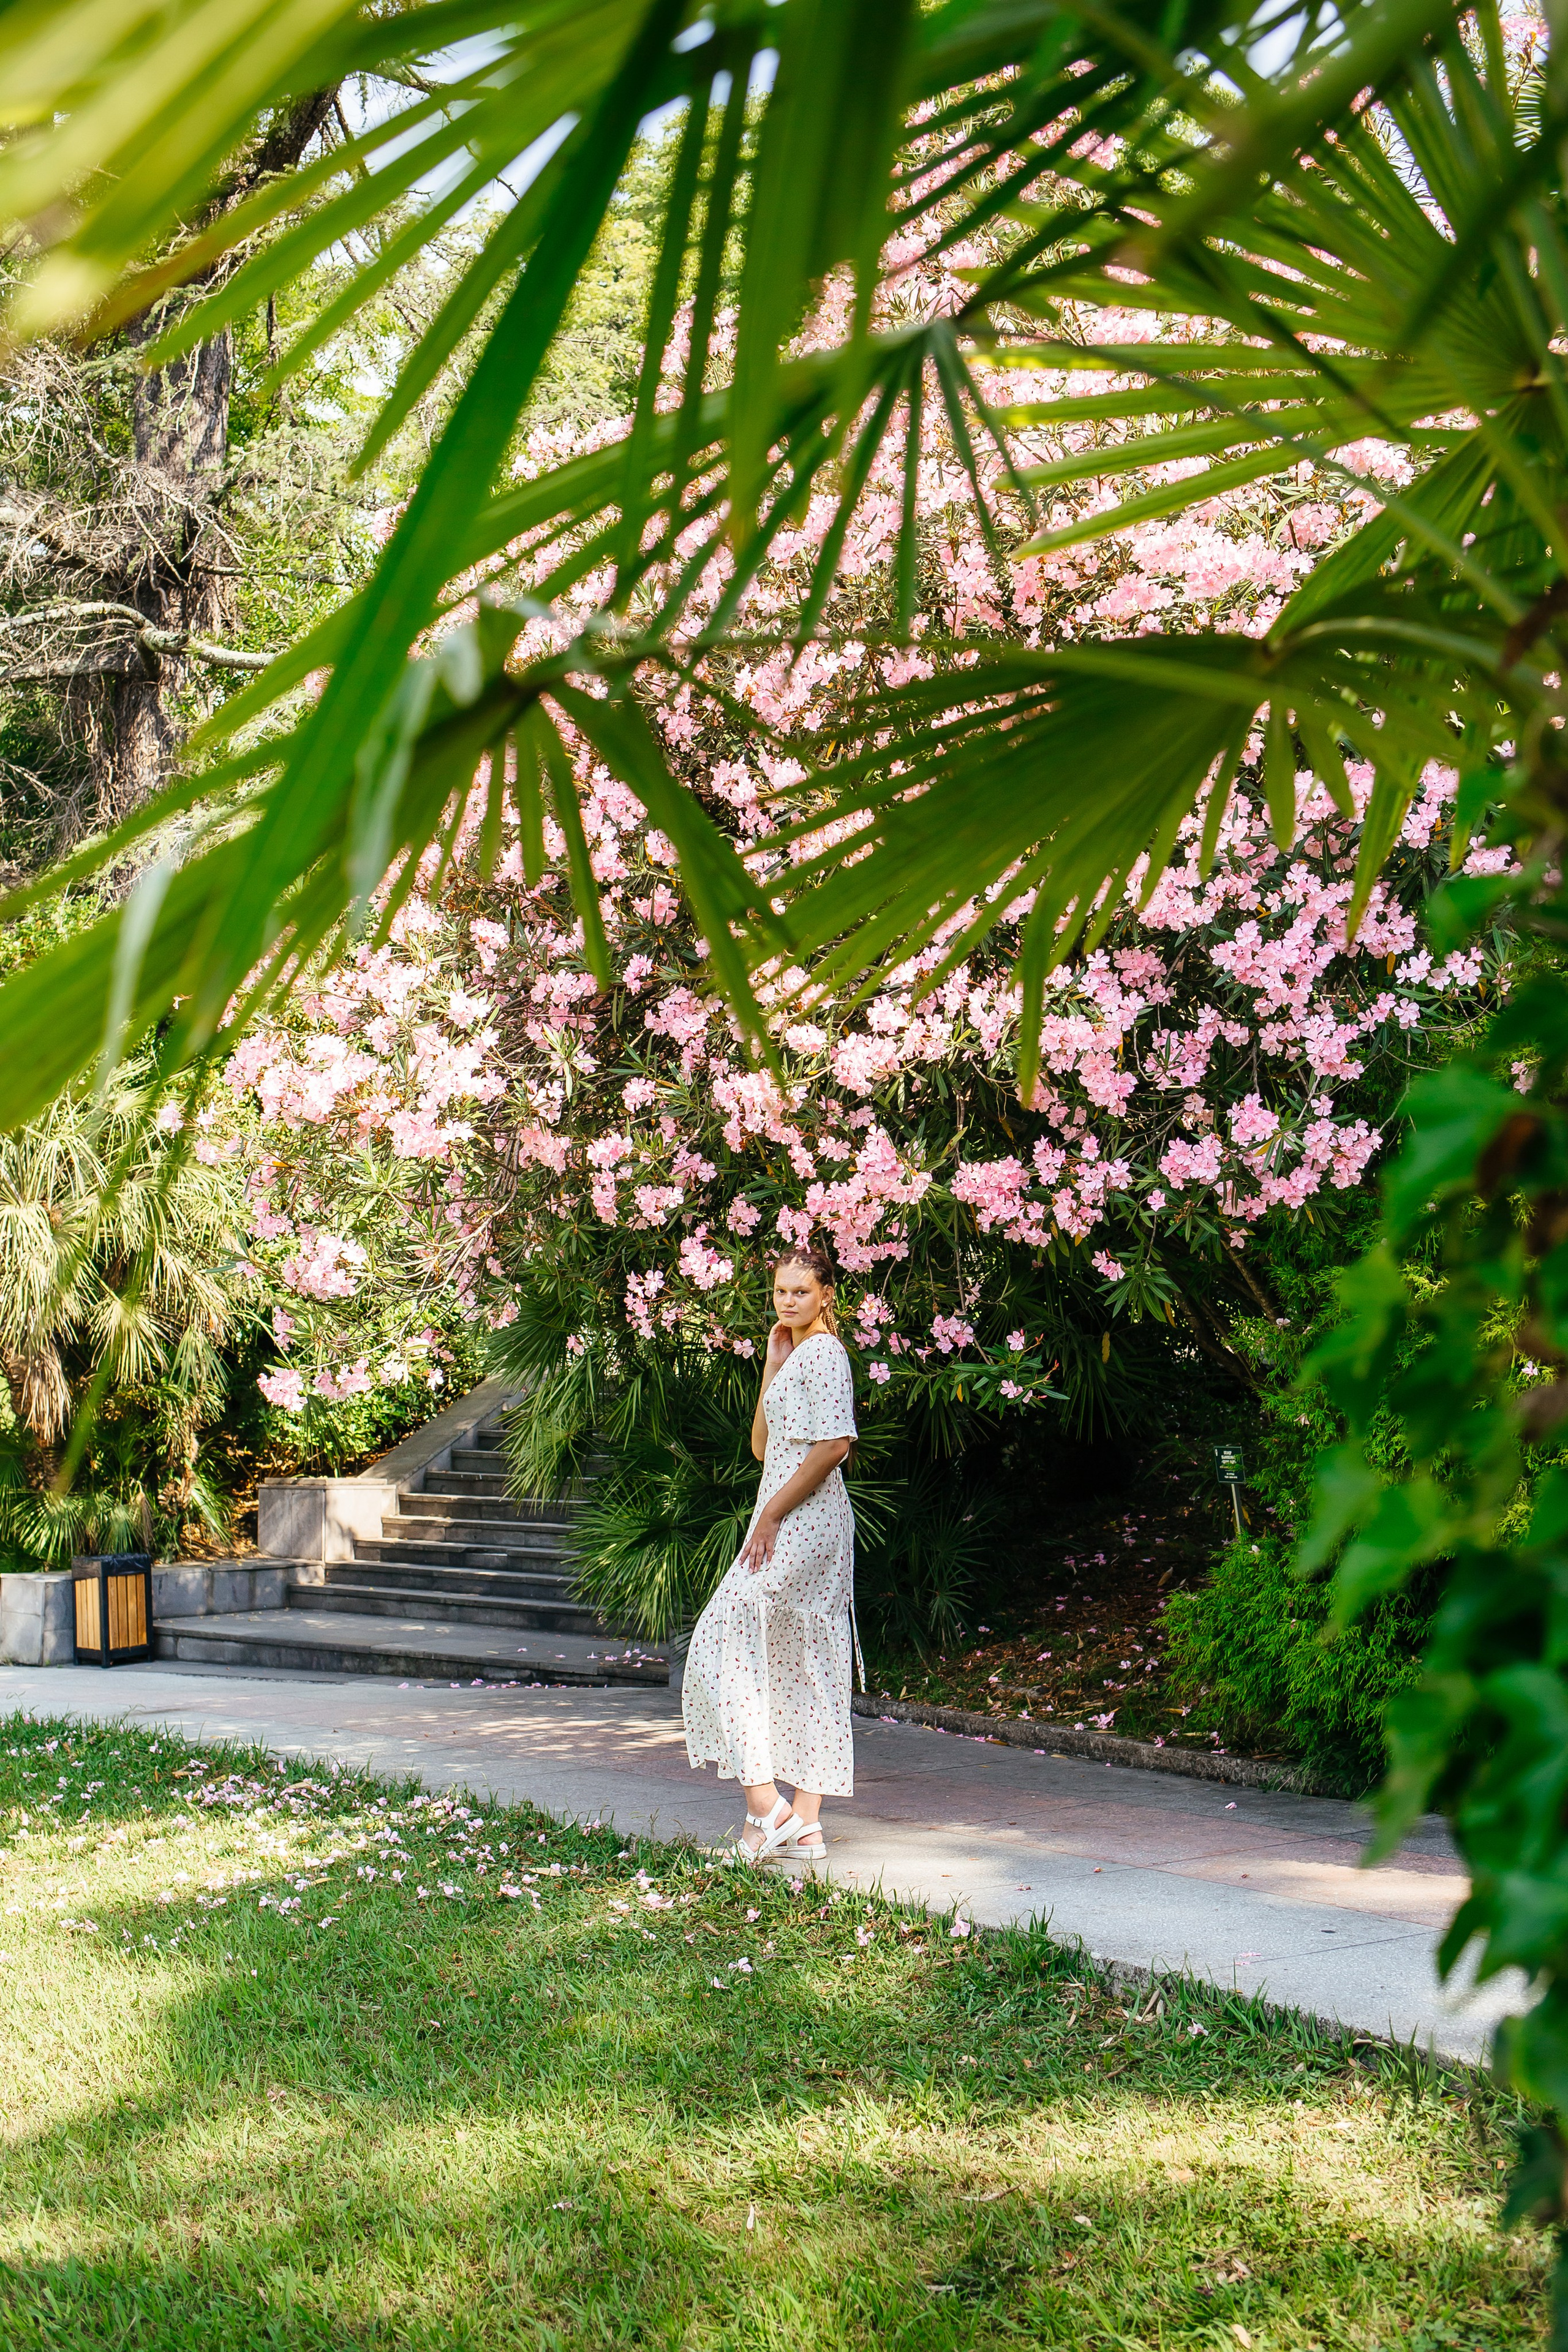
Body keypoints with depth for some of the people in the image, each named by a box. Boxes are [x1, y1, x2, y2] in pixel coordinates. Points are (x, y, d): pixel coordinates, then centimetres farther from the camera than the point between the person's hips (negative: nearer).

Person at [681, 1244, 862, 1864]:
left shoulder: (823, 1353, -10)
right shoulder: (796, 1356, 21)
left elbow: (833, 1446, -20)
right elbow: (763, 1446, 19)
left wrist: (769, 1516, -18)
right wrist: (772, 1367, 11)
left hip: (802, 1524, -10)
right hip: (793, 1526, 10)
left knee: (727, 1644, -11)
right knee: (805, 1668, 7)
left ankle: (763, 1802, -13)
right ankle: (804, 1824, 7)